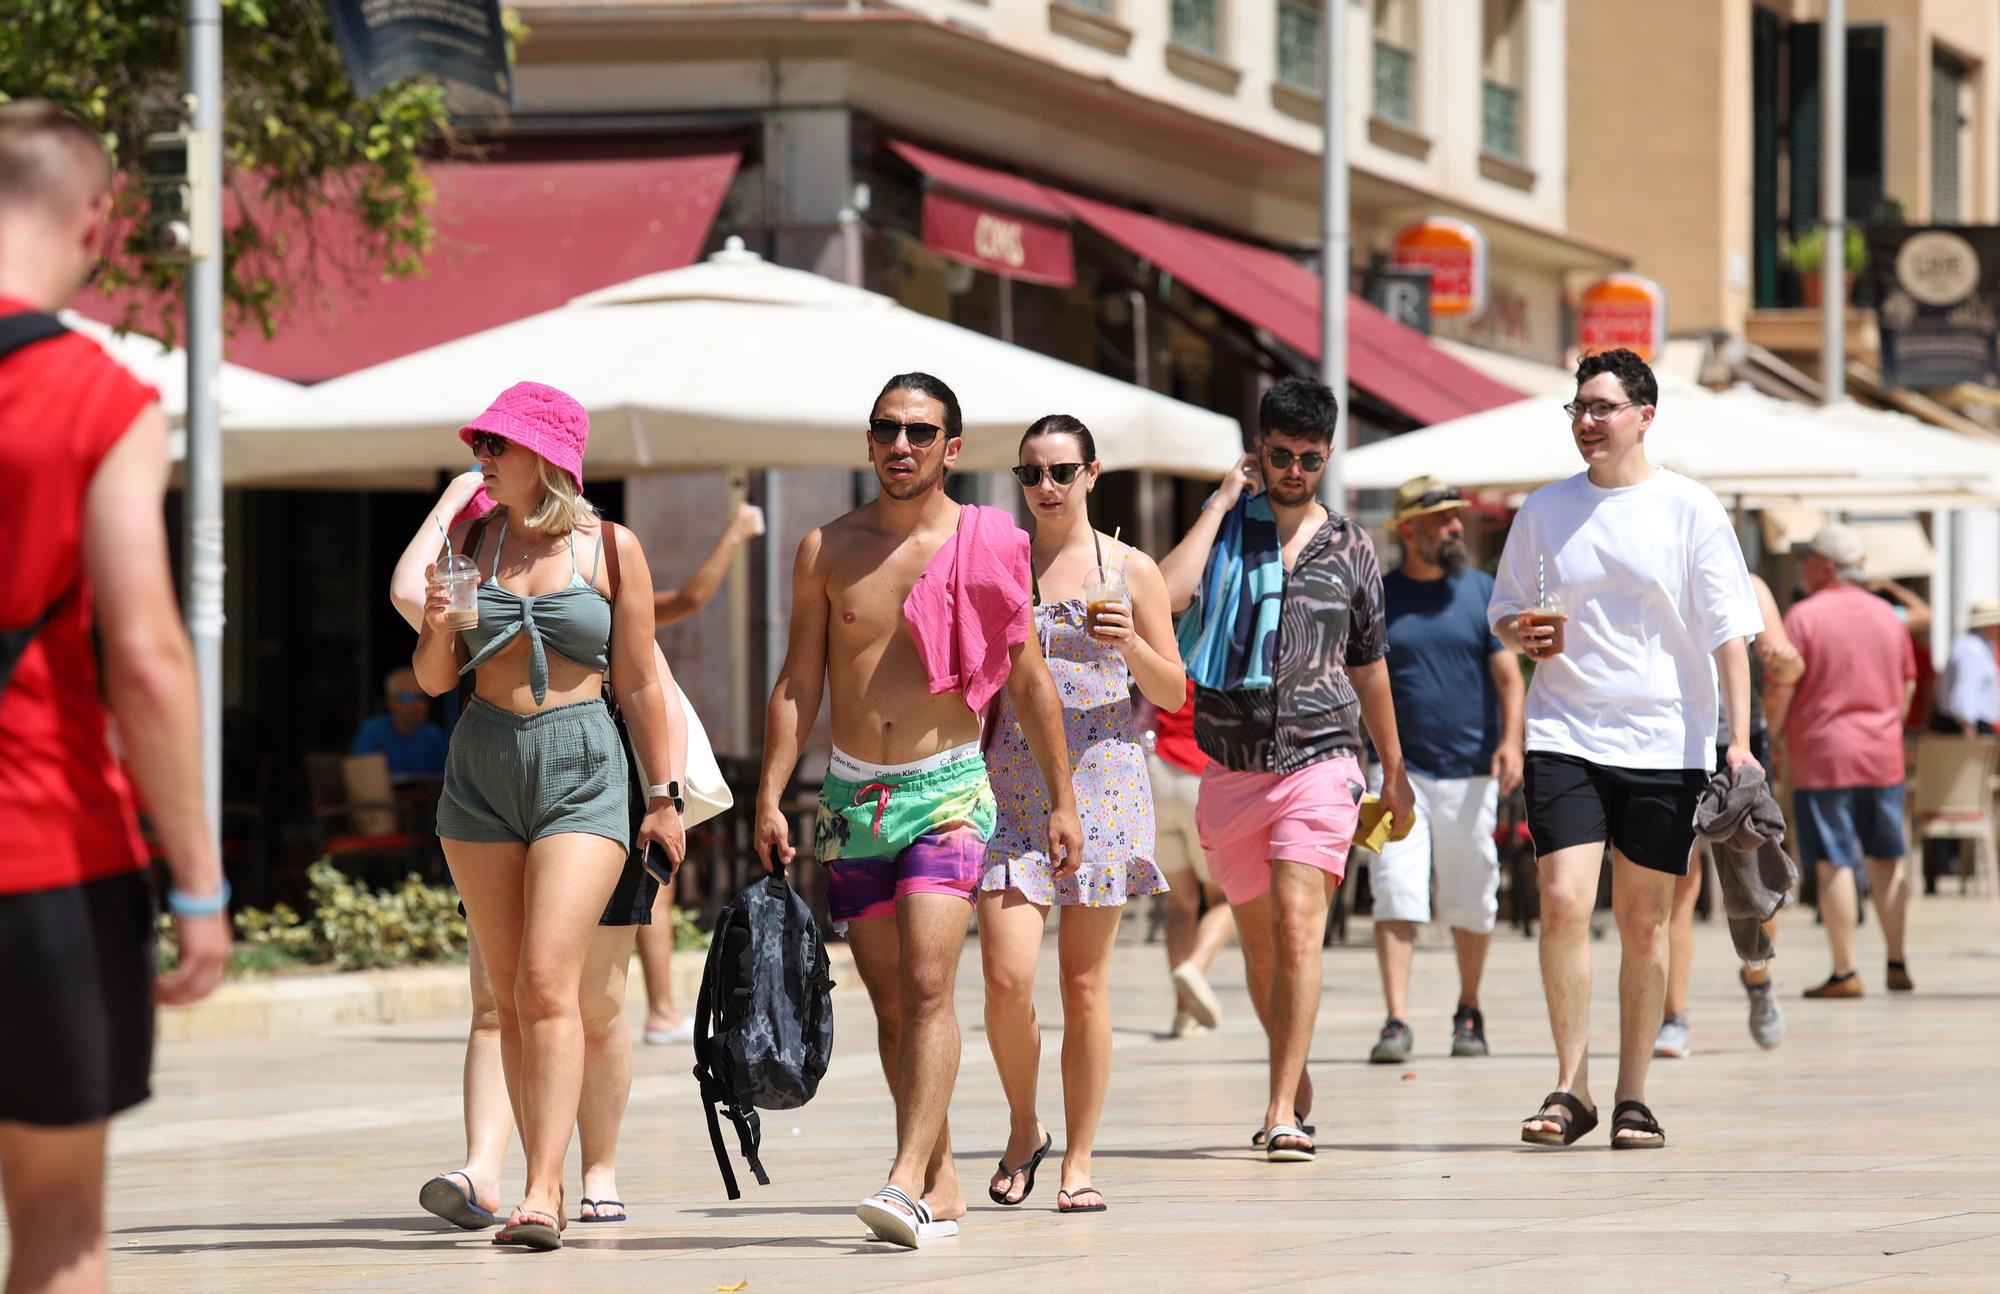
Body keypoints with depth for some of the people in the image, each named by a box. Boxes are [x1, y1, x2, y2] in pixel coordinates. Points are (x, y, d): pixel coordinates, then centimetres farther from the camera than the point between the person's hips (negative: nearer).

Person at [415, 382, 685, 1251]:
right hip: (481, 767, 4)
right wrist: (437, 628, -11)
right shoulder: (472, 542, 8)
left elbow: (637, 682, 4)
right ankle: (544, 1182, 11)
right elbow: (435, 679, 11)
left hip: (582, 770, -4)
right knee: (509, 991, 5)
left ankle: (542, 1194, -20)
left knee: (548, 981, -15)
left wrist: (664, 797, 3)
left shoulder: (611, 549, -1)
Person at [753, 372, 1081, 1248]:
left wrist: (1061, 799, 7)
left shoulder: (987, 545, 0)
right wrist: (770, 798, -1)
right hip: (853, 795, 3)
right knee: (889, 1001, 7)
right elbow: (797, 684, 7)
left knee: (927, 986, -17)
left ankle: (907, 1183, -25)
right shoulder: (827, 550, 5)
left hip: (947, 789, -3)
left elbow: (1029, 682, 7)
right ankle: (941, 1184, 17)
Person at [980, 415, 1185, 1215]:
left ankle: (1078, 1161, 10)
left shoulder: (1129, 572, 4)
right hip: (1009, 787, 1)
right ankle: (1023, 1130, 13)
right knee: (1007, 977, -11)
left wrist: (1131, 644, -10)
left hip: (1101, 782, -1)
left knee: (1084, 984, 1)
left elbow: (1172, 692, 7)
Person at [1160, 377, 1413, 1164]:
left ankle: (1283, 1112, -19)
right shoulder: (1224, 532, 4)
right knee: (1258, 939, 11)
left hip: (1319, 759, -1)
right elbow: (1168, 593, -18)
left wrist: (1395, 769, 25)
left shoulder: (1350, 550, 8)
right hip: (1230, 766, 1)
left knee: (1298, 924, -16)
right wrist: (1222, 504, -11)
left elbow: (1368, 665, 19)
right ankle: (1295, 1078, 32)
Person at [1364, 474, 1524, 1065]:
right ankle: (1396, 1021, -15)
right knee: (1395, 894, -13)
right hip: (1399, 769, -1)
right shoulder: (1377, 597, 5)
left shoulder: (1481, 591, 8)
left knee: (1472, 904, 7)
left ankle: (1469, 1013, 24)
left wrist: (1511, 739, -12)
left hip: (1471, 772, 1)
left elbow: (1508, 674, 3)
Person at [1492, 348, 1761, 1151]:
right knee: (1563, 902, -13)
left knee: (1644, 920, 4)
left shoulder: (1690, 510, 0)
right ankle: (1570, 1086, -3)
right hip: (1565, 733, 1)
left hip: (1665, 742, -1)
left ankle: (1633, 1099, 13)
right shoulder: (1544, 511, 7)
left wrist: (1740, 737, -11)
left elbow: (1728, 631, -1)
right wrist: (1522, 636, -6)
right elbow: (1505, 612, 18)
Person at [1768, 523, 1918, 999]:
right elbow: (1908, 685, 15)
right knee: (1887, 861, 14)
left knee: (1834, 865, -4)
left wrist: (1773, 738, 1)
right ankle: (1897, 964, 13)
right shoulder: (1888, 617, 9)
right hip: (1883, 756, 5)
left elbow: (1780, 687, -12)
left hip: (1822, 758, -5)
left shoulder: (1804, 616, -8)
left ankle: (1845, 972, -6)